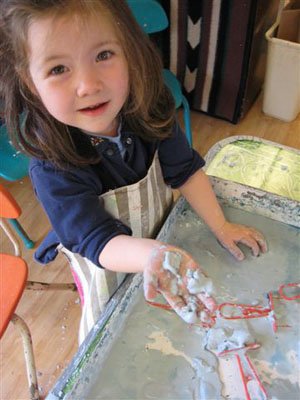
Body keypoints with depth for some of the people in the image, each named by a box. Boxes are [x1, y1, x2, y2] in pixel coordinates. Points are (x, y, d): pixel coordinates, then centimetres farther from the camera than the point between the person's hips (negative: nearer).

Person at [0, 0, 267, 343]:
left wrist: (221, 227, -12)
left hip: (163, 234, 3)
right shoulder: (52, 170, -36)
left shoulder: (150, 112, -24)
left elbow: (185, 170, -11)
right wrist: (153, 256, -59)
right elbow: (102, 242, -38)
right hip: (106, 266, -3)